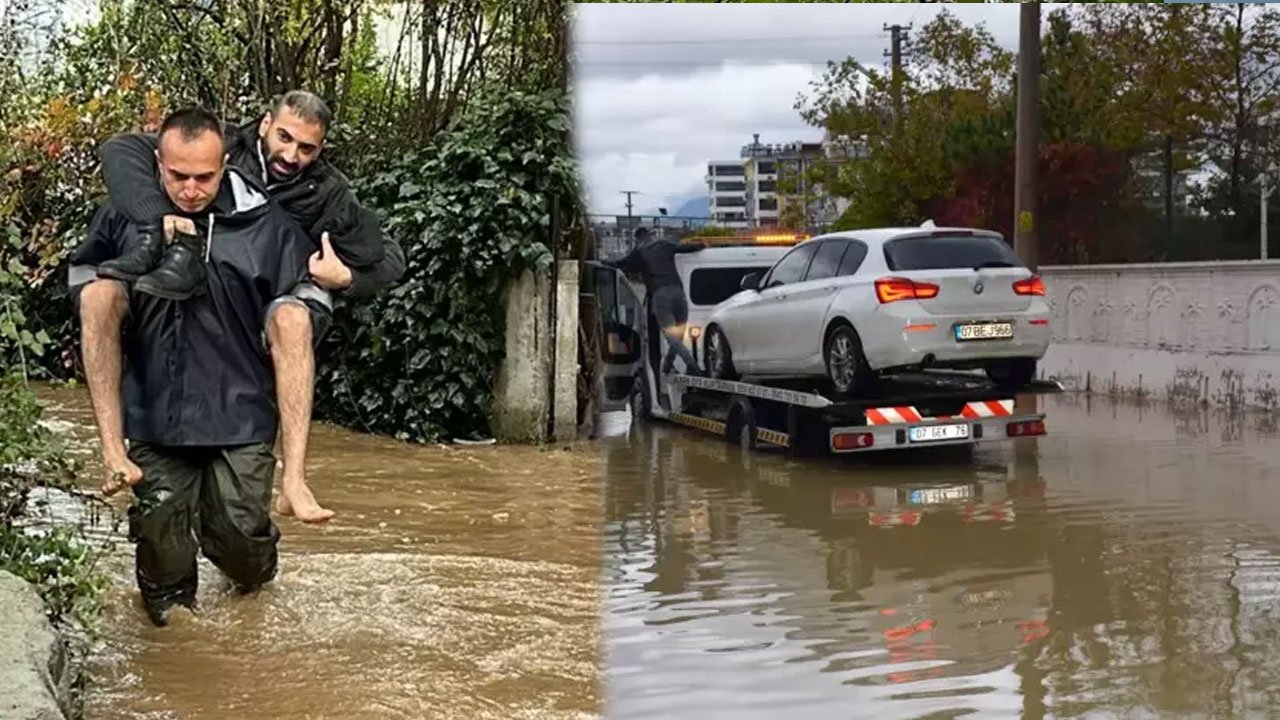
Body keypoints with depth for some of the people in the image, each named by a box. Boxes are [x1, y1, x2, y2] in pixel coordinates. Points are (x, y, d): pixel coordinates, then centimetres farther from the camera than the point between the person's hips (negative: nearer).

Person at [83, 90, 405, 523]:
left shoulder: (328, 193, -5)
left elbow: (390, 260, 5)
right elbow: (123, 149, -14)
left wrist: (346, 278, -16)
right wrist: (160, 218, -30)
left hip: (278, 299, -3)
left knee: (291, 320, -39)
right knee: (98, 296, -22)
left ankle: (294, 483, -46)